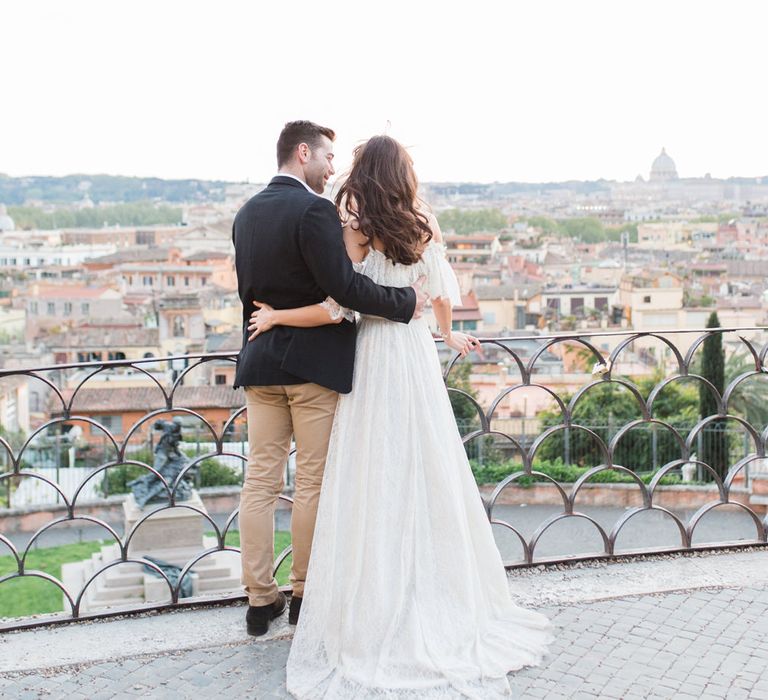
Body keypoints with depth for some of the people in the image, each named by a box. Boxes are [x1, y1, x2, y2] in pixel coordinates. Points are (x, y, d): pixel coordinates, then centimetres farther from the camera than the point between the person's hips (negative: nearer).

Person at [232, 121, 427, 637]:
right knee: (313, 483, 5)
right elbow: (343, 286, -21)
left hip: (261, 362, 7)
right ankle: (305, 595, 15)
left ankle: (261, 599, 15)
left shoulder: (247, 213, 11)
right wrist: (405, 301, -12)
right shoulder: (314, 210, -14)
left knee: (261, 480, 9)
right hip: (315, 363, -7)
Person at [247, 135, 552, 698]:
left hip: (375, 359, -4)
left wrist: (275, 316, -3)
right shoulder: (423, 226, 1)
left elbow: (336, 309, -15)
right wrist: (448, 333, 28)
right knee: (429, 480, 11)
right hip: (419, 355, 4)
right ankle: (443, 604, 21)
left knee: (375, 486, 2)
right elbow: (442, 291, 9)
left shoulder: (355, 231, -10)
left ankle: (379, 615, 9)